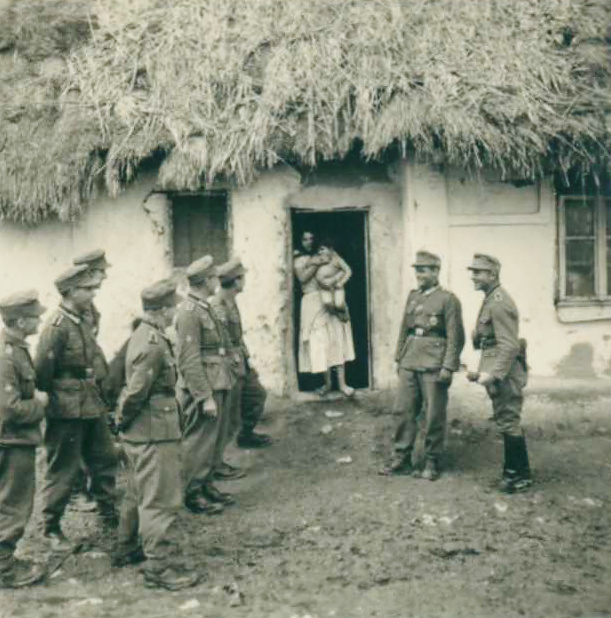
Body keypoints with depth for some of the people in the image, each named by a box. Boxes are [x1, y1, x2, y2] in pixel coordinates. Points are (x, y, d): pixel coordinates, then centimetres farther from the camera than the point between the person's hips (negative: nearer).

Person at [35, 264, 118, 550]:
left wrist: (97, 394, 12)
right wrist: (51, 398, -9)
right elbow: (42, 371, -19)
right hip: (67, 410, -9)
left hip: (92, 406, 9)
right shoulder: (57, 326, -19)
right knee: (62, 471, 3)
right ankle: (51, 528, 19)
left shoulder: (83, 322, 8)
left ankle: (108, 515, 31)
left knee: (105, 459, 16)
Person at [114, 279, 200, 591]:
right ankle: (161, 566, 2)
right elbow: (137, 391, -23)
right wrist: (124, 421, -8)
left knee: (138, 493, 22)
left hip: (141, 433, 10)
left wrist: (124, 422, 16)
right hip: (155, 433, -10)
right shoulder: (154, 344, -22)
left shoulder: (142, 334, 9)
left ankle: (126, 550, 36)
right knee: (161, 500, -4)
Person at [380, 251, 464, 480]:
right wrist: (399, 358, 14)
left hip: (433, 365, -6)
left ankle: (432, 463, 15)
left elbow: (455, 337, -9)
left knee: (433, 416, 3)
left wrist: (448, 367, -14)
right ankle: (402, 460, 16)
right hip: (409, 364, 6)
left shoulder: (448, 300, -5)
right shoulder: (412, 296, 13)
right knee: (405, 411, 7)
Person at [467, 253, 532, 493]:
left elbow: (510, 346, -23)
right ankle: (514, 471, 25)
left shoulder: (498, 303, -18)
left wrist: (493, 374, -26)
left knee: (509, 422, -4)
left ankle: (520, 476, 5)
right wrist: (483, 371, 20)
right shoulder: (491, 299, 14)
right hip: (497, 372, 10)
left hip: (504, 373, -10)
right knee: (506, 421, 15)